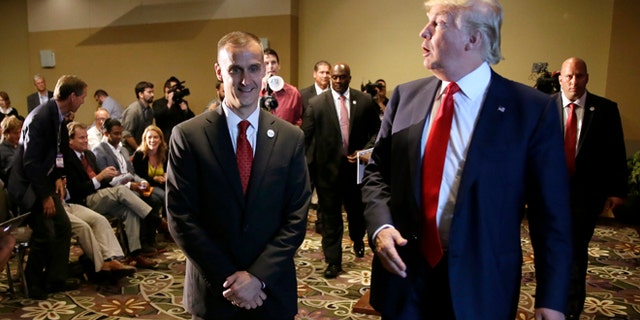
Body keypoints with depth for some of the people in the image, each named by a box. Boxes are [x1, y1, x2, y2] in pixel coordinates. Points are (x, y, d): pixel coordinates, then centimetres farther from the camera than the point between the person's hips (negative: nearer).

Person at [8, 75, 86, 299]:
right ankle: (34, 284, 14)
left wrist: (59, 177, 1)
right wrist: (45, 196, -20)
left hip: (45, 180, 9)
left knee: (63, 226, 7)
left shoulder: (59, 116, 2)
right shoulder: (40, 118, -24)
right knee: (45, 234, -8)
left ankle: (55, 279, 18)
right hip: (28, 184, -9)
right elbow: (30, 162, -24)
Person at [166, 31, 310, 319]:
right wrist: (229, 279, -11)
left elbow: (296, 218, -4)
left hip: (273, 291, 1)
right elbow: (181, 219, -9)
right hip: (213, 292, -1)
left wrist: (259, 276, -12)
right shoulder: (188, 136, -8)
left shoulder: (291, 137, -3)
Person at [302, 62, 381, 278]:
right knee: (330, 216, 5)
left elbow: (376, 131, 6)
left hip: (356, 164, 2)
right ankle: (333, 261, 17)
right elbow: (306, 136, -2)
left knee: (356, 209, 18)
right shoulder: (316, 103, -2)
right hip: (328, 167, -1)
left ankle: (358, 240, 49)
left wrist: (365, 150, -9)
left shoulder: (365, 101, 1)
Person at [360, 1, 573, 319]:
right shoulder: (405, 96, 0)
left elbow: (551, 213, -5)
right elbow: (377, 171, 7)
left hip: (480, 286, -2)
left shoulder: (533, 109, -8)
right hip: (403, 274, 3)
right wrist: (380, 225, -10)